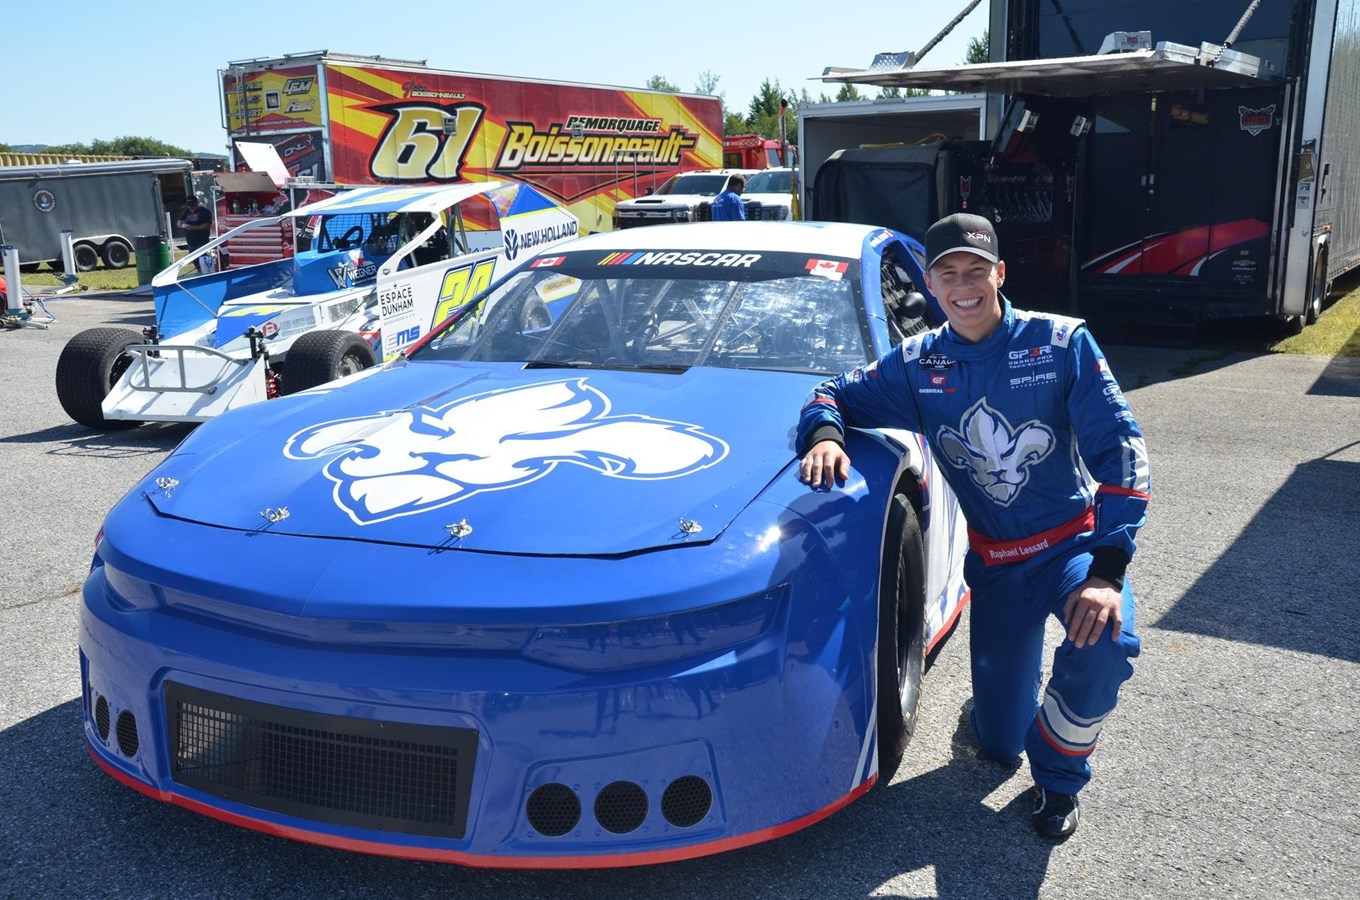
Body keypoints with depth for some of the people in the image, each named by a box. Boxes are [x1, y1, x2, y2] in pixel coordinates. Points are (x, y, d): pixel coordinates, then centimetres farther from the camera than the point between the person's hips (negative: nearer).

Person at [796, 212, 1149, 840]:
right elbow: (835, 395, 4)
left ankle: (1059, 778, -4)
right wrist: (824, 435, -23)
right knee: (998, 744, 5)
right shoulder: (918, 364, -4)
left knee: (1107, 645, -36)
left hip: (1072, 542, -2)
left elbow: (1118, 446, -18)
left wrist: (1108, 567, -29)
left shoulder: (1060, 343, -13)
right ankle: (1012, 668, 42)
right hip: (993, 564, 2)